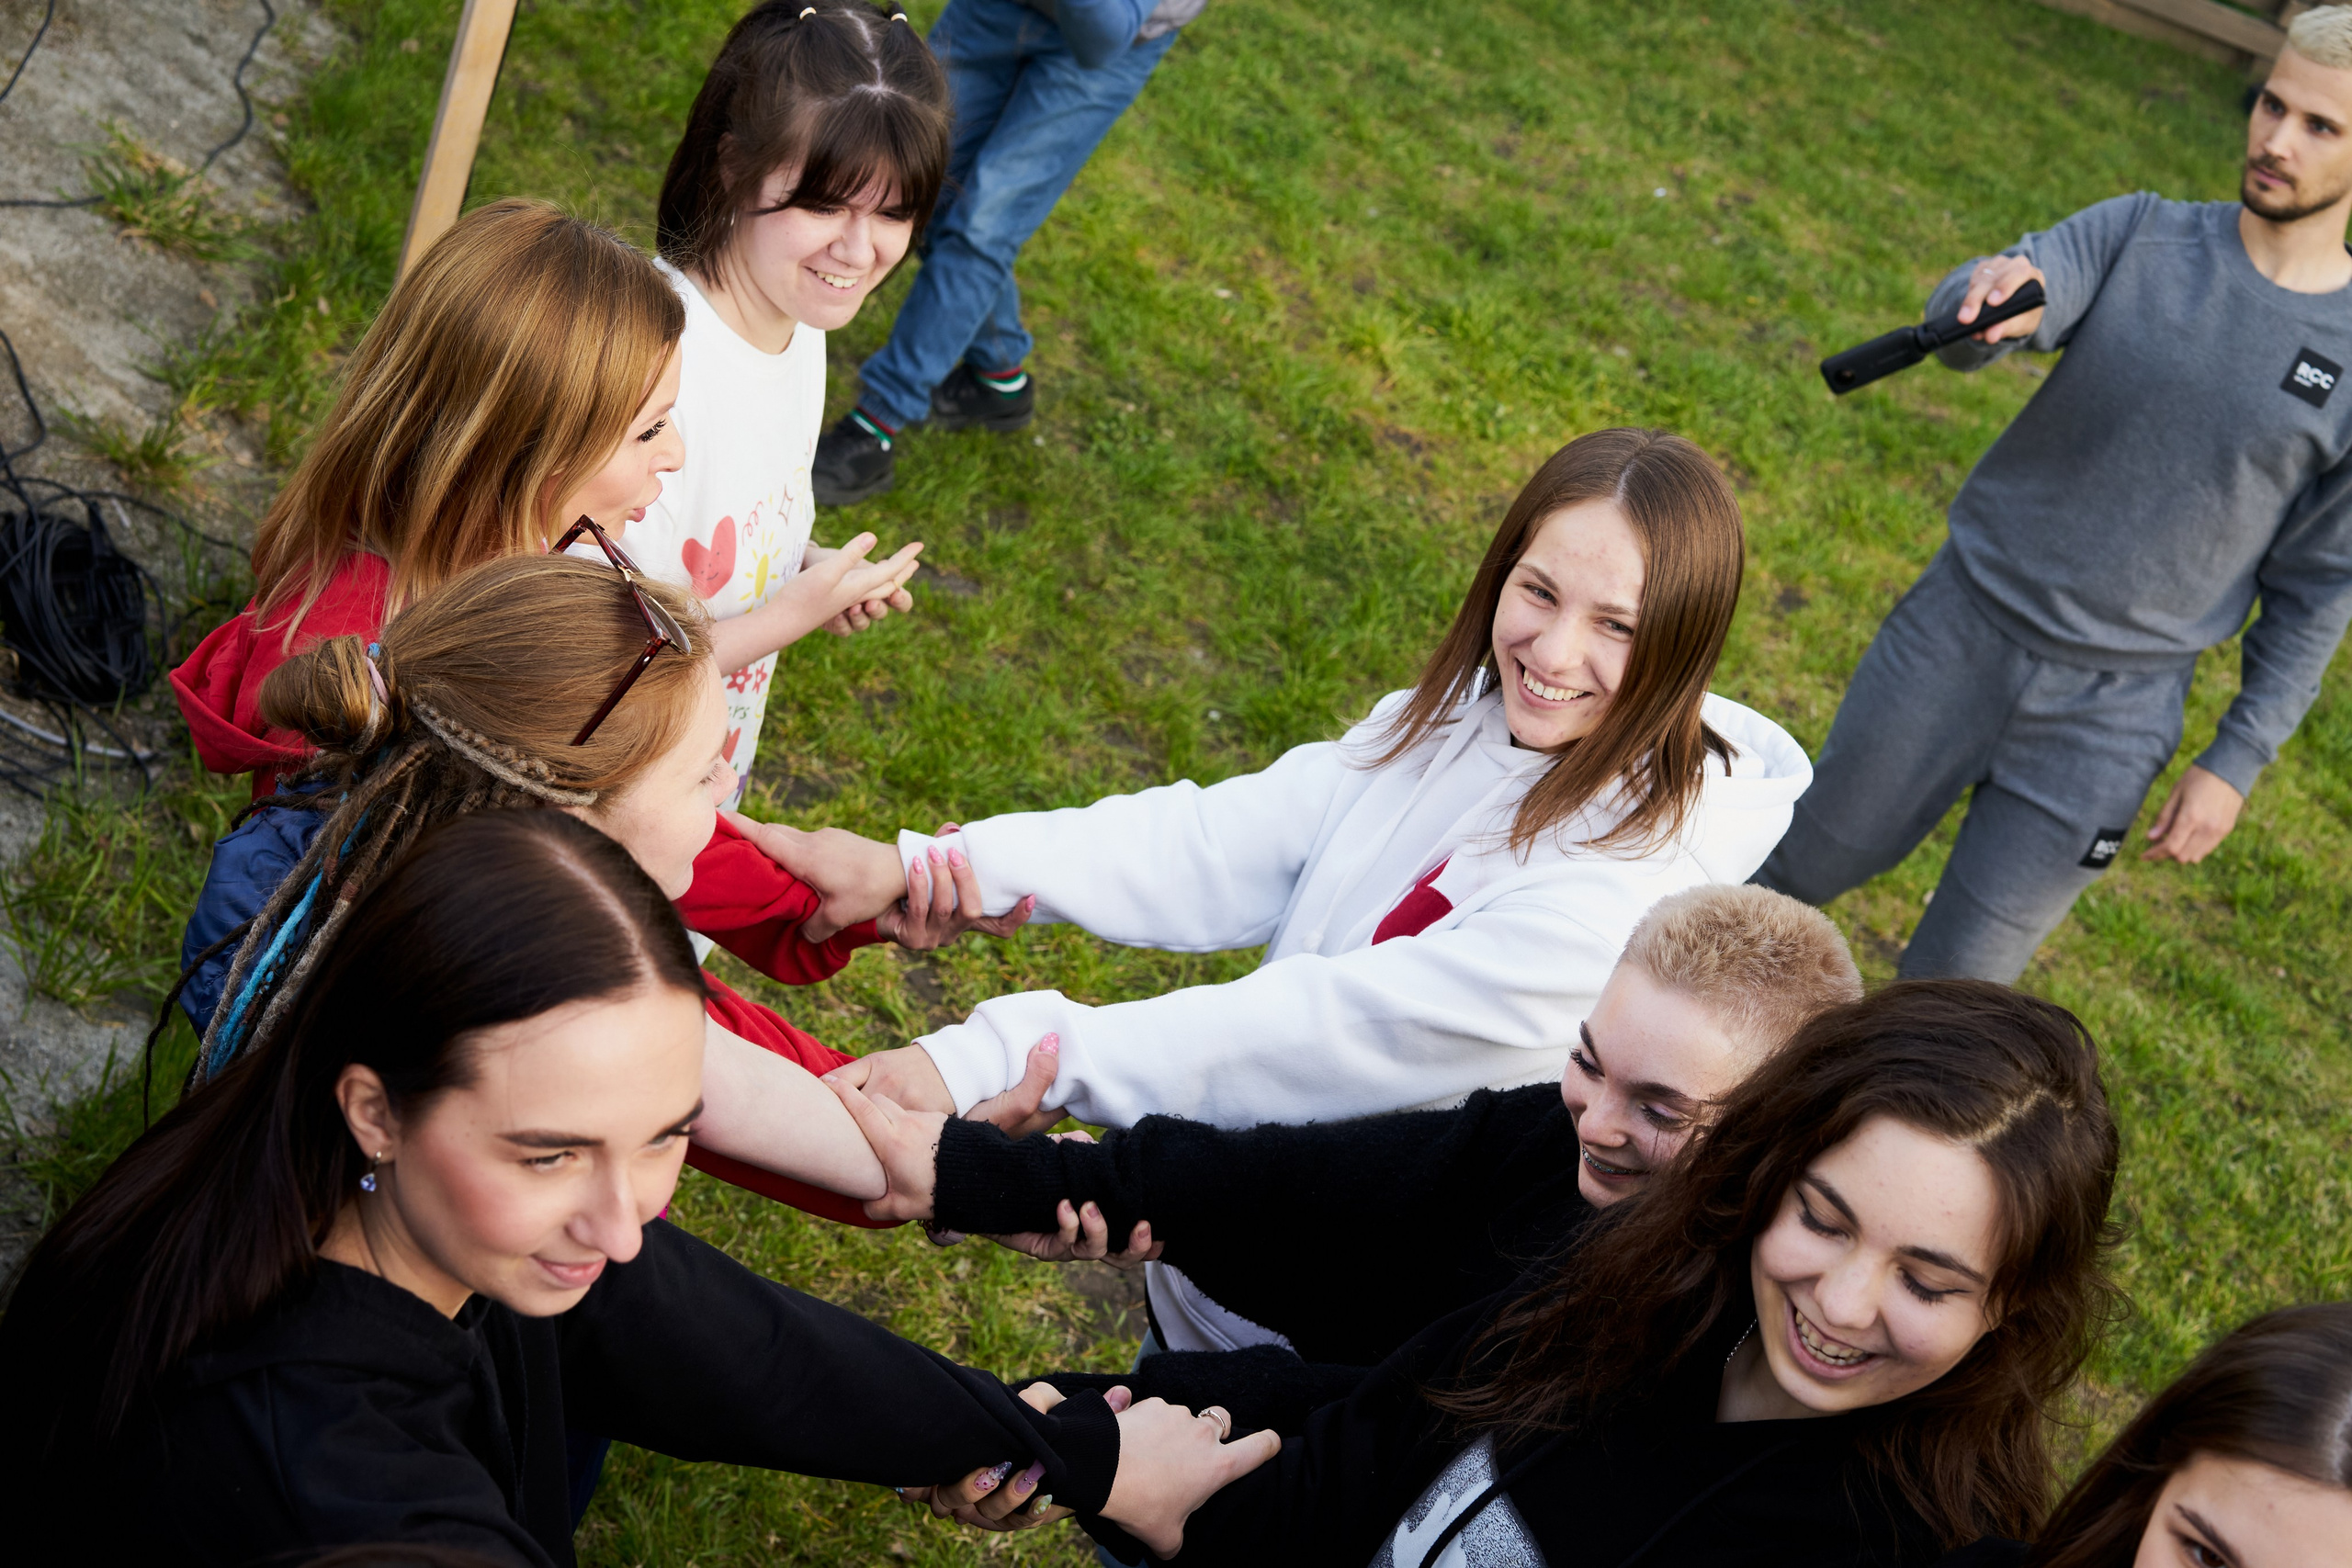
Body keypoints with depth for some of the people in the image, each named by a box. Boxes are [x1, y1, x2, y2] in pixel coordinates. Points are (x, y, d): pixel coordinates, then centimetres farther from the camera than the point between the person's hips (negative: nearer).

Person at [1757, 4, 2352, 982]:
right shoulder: (2142, 237, -3)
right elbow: (1961, 326, -19)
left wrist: (2236, 763, -3)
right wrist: (1993, 298, -43)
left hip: (2104, 721, -1)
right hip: (1959, 636, 2)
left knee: (1955, 984, 2)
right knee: (1803, 868, 16)